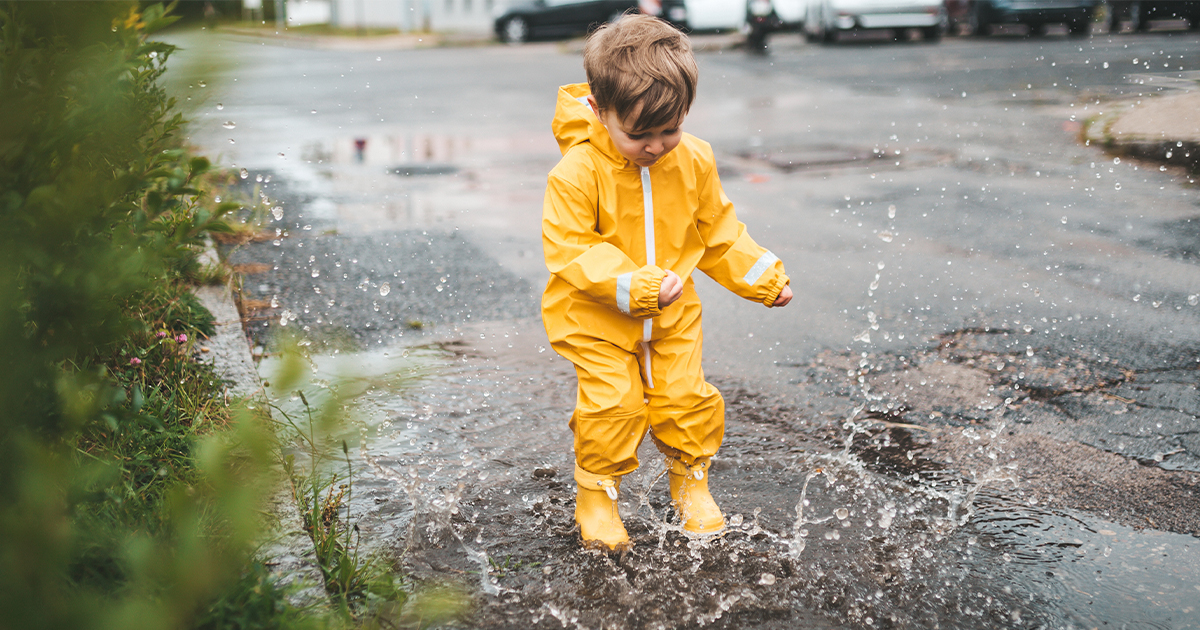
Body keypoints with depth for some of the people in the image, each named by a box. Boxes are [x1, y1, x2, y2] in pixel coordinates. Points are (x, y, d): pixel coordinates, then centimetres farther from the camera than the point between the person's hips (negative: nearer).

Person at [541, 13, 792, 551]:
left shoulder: (693, 160, -6)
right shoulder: (578, 172, -23)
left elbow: (718, 231, 8)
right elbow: (569, 249, -24)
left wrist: (763, 277, 5)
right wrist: (635, 285, -35)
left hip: (672, 312, 4)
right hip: (597, 317, -4)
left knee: (686, 397, 4)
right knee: (612, 406, -11)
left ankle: (689, 478, 31)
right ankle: (596, 493, 15)